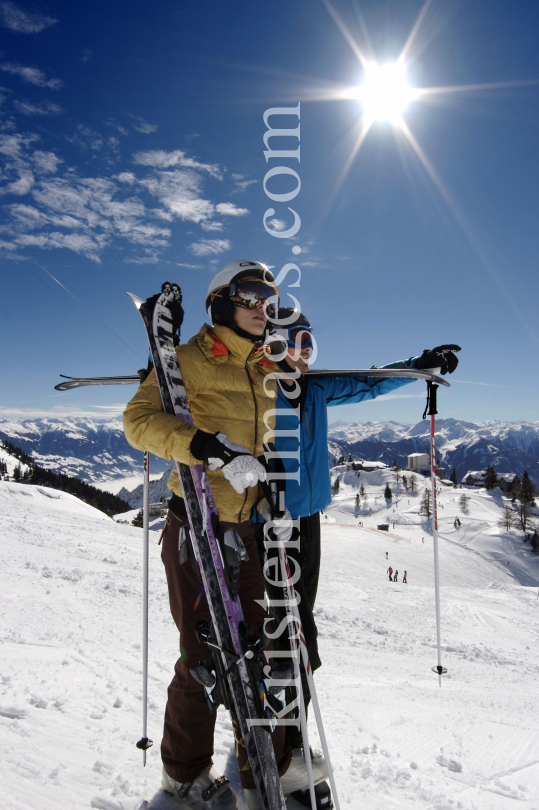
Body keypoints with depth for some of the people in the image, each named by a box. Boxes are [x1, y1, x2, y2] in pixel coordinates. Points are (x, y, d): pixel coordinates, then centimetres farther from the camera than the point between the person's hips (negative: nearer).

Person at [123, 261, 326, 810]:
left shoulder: (265, 370, 12)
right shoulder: (188, 360, -6)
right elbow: (139, 420, -19)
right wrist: (210, 448, -31)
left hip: (249, 527, 6)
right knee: (204, 655, 4)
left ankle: (267, 765, 33)